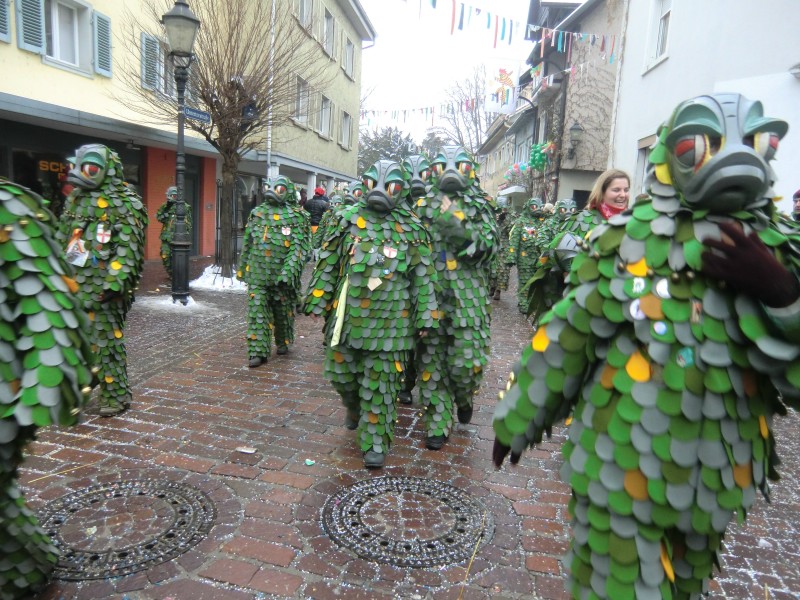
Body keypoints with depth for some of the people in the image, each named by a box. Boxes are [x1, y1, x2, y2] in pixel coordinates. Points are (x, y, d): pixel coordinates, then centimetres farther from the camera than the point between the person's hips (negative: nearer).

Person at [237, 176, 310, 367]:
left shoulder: (296, 216, -5)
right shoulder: (257, 213, 8)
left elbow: (299, 247, -13)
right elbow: (247, 244, 15)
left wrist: (289, 271, -24)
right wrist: (242, 268, 17)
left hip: (282, 277, -3)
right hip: (257, 274, 3)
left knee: (284, 312, 13)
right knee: (257, 312, -3)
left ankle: (283, 342, 35)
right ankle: (258, 351, 2)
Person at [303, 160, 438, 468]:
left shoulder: (411, 228, 4)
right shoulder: (348, 218, 6)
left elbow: (423, 276, 4)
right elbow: (328, 262, 7)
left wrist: (424, 317, 0)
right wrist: (317, 301, 3)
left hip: (389, 321, -2)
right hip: (347, 315, 2)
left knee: (380, 383, 3)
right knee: (340, 372, 13)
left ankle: (376, 443, 17)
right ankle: (355, 407, 46)